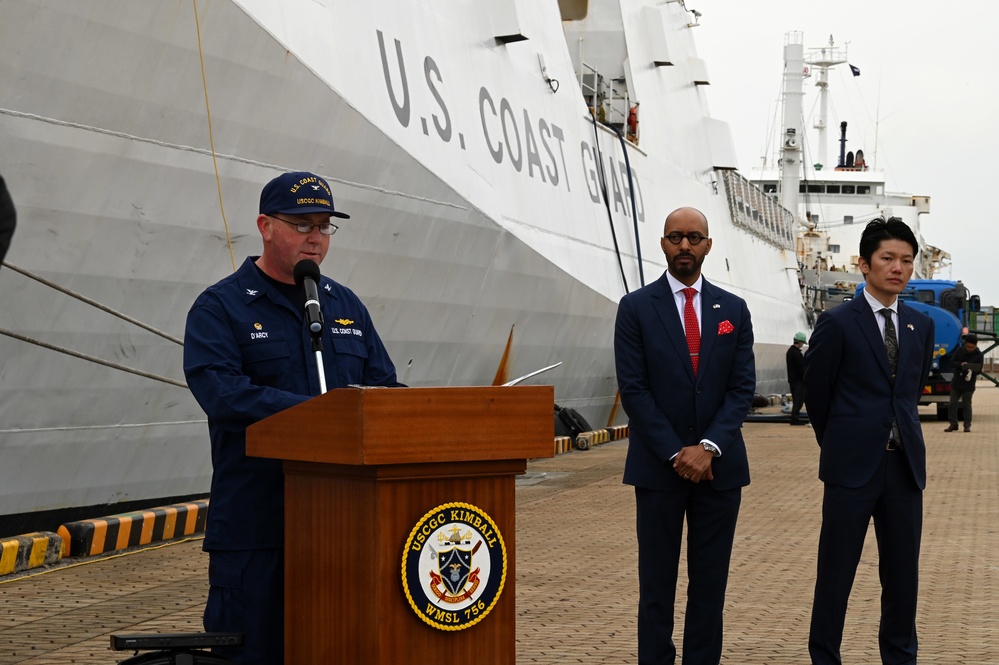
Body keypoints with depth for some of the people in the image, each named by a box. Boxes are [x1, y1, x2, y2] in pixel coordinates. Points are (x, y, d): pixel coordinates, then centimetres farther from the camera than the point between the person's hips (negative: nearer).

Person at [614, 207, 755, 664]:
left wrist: (708, 448, -12)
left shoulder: (733, 310, 7)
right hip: (657, 467, -2)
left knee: (710, 583, 7)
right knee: (657, 584, 3)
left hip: (719, 466, 2)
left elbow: (742, 387, 1)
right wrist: (675, 453, -12)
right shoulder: (636, 308, -1)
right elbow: (633, 389, -6)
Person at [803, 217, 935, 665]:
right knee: (836, 572, 2)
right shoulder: (837, 323, -6)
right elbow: (815, 393, 3)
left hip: (904, 464, 4)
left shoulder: (921, 326, 8)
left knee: (902, 571, 10)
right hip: (853, 464, -4)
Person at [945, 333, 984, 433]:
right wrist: (961, 365, -20)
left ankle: (967, 425, 11)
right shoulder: (960, 351, 0)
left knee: (966, 405, 2)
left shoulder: (979, 355, -6)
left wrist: (972, 370, -30)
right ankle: (953, 424, 12)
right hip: (956, 382, 3)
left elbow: (979, 370, -8)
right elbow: (952, 362, -1)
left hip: (969, 384, -3)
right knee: (952, 404, 3)